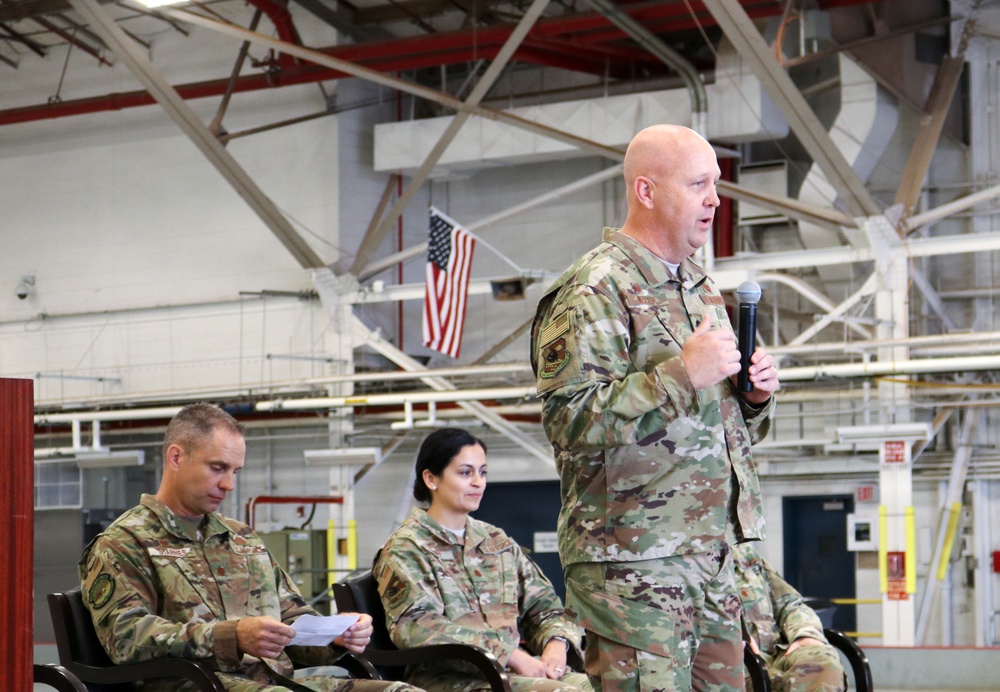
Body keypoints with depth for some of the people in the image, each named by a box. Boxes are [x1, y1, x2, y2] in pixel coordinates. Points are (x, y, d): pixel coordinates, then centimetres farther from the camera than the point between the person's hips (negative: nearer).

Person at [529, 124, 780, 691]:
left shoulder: (701, 288, 20)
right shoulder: (597, 292, -9)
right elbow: (570, 418, -21)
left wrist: (755, 395, 6)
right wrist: (683, 374, -21)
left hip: (712, 555, 9)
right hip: (634, 559, -9)